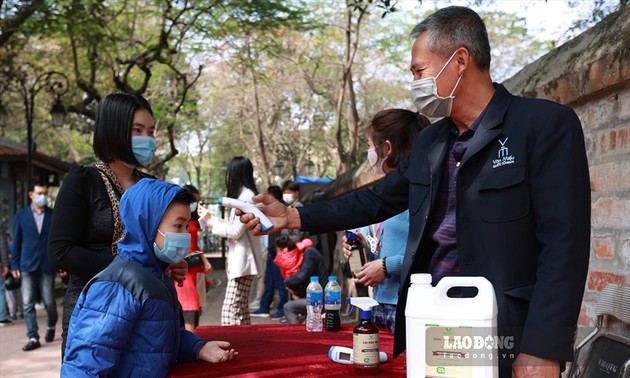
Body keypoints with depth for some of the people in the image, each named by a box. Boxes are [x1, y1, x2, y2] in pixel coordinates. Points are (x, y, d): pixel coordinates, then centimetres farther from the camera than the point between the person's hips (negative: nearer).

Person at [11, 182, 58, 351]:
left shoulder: (54, 215, 3)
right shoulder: (21, 215, 6)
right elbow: (16, 241, 7)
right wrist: (14, 265, 3)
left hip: (47, 265, -1)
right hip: (27, 265, 1)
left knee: (49, 301, 4)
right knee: (28, 303, -2)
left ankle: (51, 326, 32)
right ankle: (33, 338, 3)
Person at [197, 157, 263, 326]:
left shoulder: (246, 196, -13)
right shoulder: (243, 195, 17)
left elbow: (236, 231, -16)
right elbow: (233, 225, 19)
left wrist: (210, 221, -6)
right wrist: (209, 217, 21)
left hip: (242, 261, -10)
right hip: (239, 260, 10)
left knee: (231, 312, -12)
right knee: (240, 312, 12)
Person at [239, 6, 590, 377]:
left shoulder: (546, 124, -11)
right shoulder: (429, 141, 10)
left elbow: (563, 244, -16)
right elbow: (376, 200, 16)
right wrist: (293, 217, 7)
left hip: (506, 339, -6)